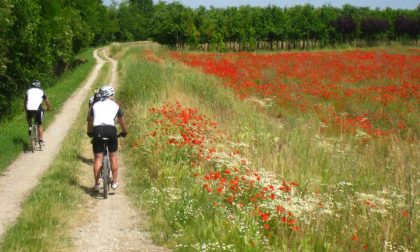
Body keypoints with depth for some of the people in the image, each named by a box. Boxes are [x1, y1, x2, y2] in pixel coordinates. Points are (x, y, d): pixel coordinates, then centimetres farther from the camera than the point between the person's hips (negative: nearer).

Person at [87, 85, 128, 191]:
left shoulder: (95, 105, 21)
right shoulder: (115, 105, 18)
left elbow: (90, 121, 28)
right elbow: (122, 121, 28)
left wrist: (89, 132, 45)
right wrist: (124, 132, 45)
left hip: (97, 130, 1)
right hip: (110, 129, -1)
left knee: (98, 158, 7)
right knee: (113, 156, 14)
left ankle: (97, 184, 7)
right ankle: (114, 182, 15)